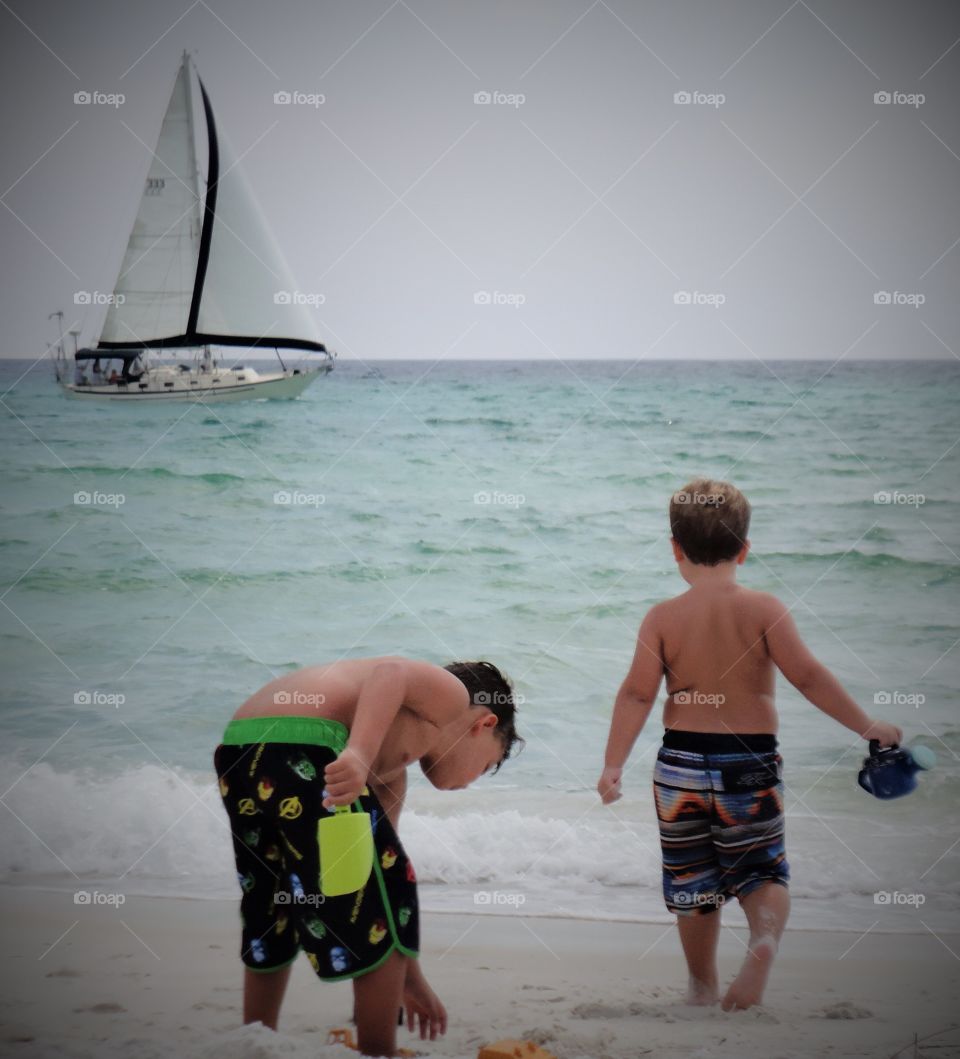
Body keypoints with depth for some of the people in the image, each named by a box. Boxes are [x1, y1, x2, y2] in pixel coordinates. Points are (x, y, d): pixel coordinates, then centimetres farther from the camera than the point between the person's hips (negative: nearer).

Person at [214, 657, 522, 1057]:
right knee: (378, 916, 5)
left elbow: (380, 869, 35)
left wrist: (409, 977, 39)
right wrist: (359, 754, -28)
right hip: (301, 749, -10)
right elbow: (391, 673, -12)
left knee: (270, 915, 27)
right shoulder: (453, 695, 12)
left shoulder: (391, 763, 33)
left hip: (236, 753, 10)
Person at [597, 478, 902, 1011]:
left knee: (691, 882, 15)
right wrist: (866, 726, -3)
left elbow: (636, 694, -8)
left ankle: (702, 987, 23)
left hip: (681, 760, 1)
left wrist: (613, 765, -3)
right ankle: (765, 937, -18)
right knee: (761, 870, 12)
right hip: (751, 761, -1)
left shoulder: (662, 618, -5)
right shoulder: (763, 609, -8)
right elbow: (808, 676, -11)